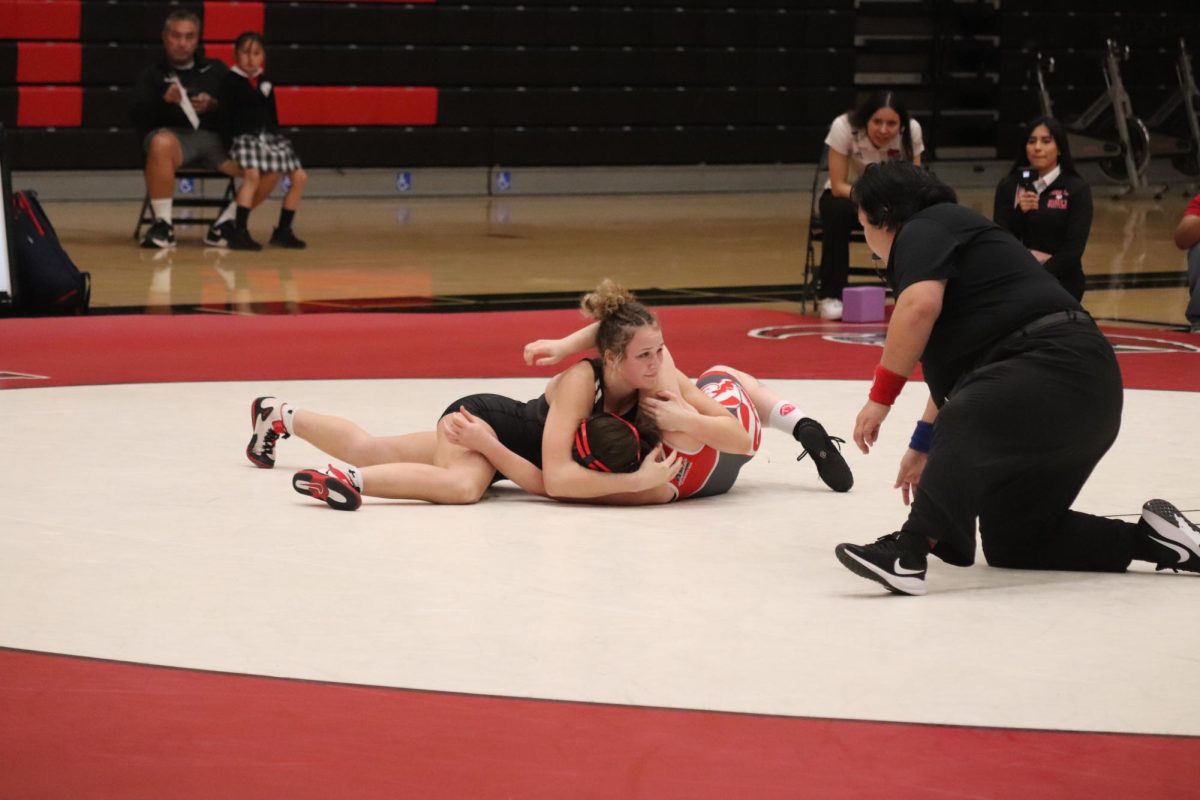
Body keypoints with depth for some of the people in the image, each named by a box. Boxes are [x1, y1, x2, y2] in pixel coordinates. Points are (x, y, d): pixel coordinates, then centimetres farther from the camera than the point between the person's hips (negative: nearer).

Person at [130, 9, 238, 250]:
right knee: (161, 143, -41)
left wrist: (214, 106, -8)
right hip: (176, 135, -2)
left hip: (215, 137, 2)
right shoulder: (154, 74, 16)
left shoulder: (216, 69, 22)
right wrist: (163, 101, -18)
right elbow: (137, 114, 1)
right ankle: (163, 224, -32)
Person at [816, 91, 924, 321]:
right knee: (838, 212, -36)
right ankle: (830, 295, -26)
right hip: (846, 195, -2)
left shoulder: (912, 130, -20)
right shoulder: (844, 127, -27)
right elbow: (838, 185, -25)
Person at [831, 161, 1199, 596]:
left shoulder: (923, 230, 0)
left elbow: (920, 304, -22)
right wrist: (923, 445, 52)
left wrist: (880, 398, -15)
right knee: (1009, 542, 18)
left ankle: (908, 553, -57)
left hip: (1059, 367, -11)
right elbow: (952, 370, 42)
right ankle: (1149, 537, 18)